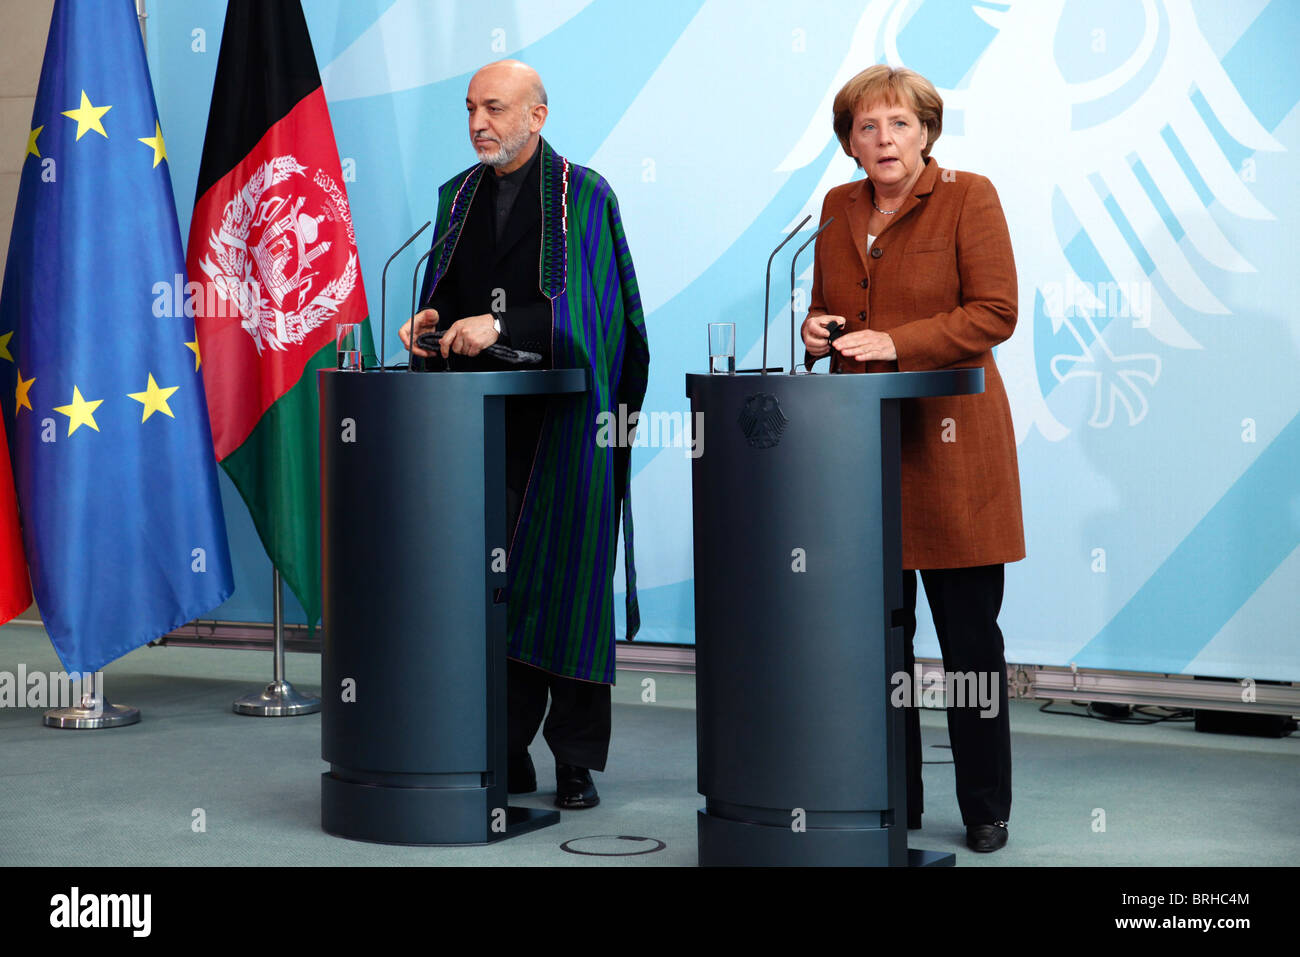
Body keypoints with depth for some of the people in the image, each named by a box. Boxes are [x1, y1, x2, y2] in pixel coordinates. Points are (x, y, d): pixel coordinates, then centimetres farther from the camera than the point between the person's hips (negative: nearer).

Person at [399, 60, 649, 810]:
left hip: (562, 418, -4)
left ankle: (577, 759, 5)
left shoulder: (584, 197, -2)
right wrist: (431, 321, -4)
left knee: (565, 582, -3)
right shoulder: (460, 195, 15)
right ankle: (507, 752, 8)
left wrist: (499, 325, -23)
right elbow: (446, 291, 18)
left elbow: (585, 306, -12)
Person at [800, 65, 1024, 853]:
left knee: (970, 634, 0)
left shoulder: (968, 198, -2)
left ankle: (986, 810, 11)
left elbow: (995, 313, -9)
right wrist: (819, 329, 1)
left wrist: (896, 342, -17)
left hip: (951, 441, -5)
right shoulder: (840, 209, 14)